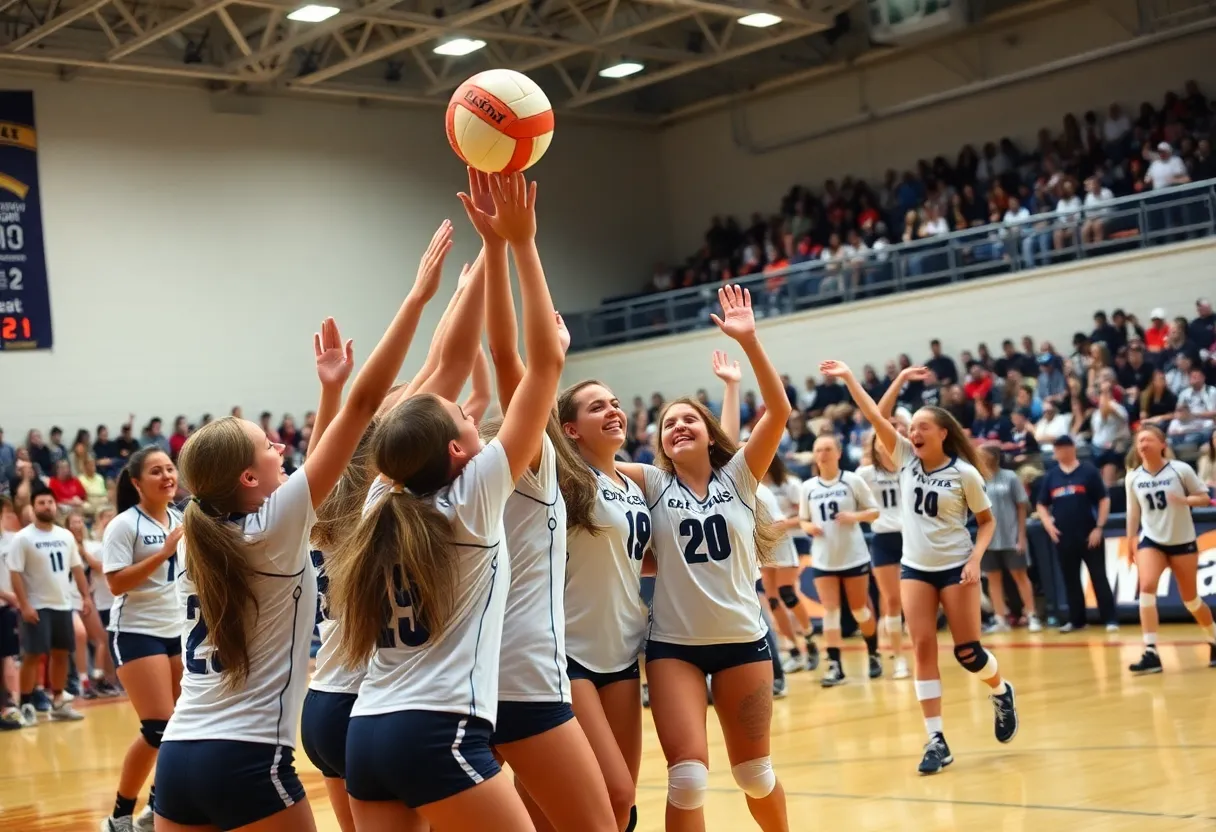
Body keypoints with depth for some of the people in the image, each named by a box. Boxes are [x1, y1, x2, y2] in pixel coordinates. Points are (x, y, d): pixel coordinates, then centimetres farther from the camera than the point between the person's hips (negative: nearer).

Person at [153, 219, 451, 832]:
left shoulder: (199, 538, 9)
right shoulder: (272, 528, -9)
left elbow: (302, 474, 25)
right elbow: (364, 405, -12)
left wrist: (327, 388, 29)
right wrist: (418, 297, -11)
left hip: (177, 755, 7)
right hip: (247, 762, -7)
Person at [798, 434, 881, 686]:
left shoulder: (853, 481, -5)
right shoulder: (808, 487, 4)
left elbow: (874, 512, -2)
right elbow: (803, 520, 12)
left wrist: (855, 516, -21)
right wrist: (809, 527, -11)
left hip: (854, 556, -2)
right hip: (822, 559, 2)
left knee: (860, 610, 8)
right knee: (830, 610, -4)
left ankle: (873, 655, 28)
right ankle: (834, 665, -4)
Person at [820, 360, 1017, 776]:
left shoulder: (964, 473, -8)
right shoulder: (906, 460, 1)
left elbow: (987, 521, 0)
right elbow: (876, 417, -7)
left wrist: (975, 558, -14)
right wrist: (848, 378, -14)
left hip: (955, 567, -3)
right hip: (914, 568, 3)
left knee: (967, 650, -1)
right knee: (923, 647, -4)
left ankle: (1002, 693, 32)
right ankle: (936, 739, -2)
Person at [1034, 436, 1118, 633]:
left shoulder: (1088, 471, -2)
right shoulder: (1050, 476, 10)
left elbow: (1104, 500, -3)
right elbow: (1041, 505, 16)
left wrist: (1099, 527, -10)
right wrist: (1048, 524, -2)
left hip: (1089, 535, -4)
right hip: (1063, 537, 4)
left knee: (1099, 577, -4)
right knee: (1070, 580, 10)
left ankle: (1110, 619, -4)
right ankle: (1076, 620, 18)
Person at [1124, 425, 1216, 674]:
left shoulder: (1181, 469, -10)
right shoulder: (1133, 478, -2)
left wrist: (1185, 500, -24)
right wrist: (1130, 541, 10)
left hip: (1182, 541, -1)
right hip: (1151, 540, 2)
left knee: (1190, 598, 7)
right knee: (1147, 587, -22)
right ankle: (1151, 653, -23)